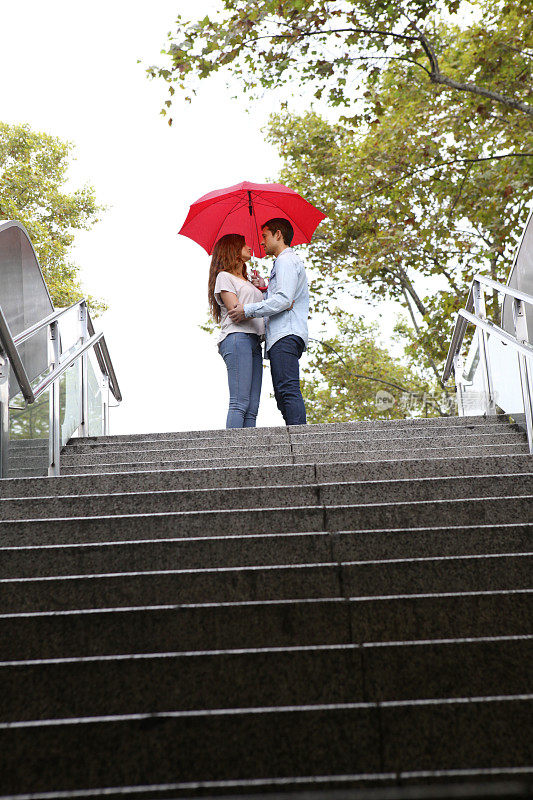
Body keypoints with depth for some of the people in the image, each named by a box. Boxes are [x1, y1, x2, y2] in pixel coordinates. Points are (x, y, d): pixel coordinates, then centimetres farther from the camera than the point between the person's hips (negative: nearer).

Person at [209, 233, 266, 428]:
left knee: (252, 408, -5)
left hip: (254, 342, 8)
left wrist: (263, 286, 16)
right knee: (240, 403, -18)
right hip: (236, 338, -8)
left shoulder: (248, 283, 32)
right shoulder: (224, 276, 7)